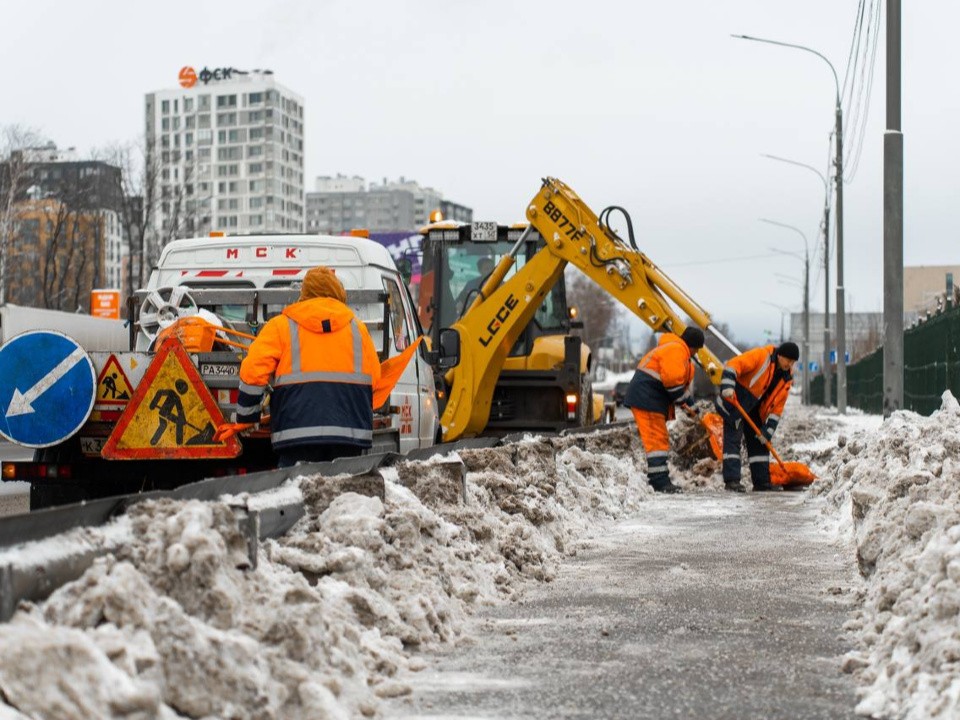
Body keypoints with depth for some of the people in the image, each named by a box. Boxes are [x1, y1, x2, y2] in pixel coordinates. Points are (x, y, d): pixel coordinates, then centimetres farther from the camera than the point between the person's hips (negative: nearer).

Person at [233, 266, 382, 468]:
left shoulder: (281, 326, 7)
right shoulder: (356, 328, 15)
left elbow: (253, 372, -1)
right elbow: (374, 378, 16)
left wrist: (246, 418, 11)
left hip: (298, 431, -2)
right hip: (350, 431, 2)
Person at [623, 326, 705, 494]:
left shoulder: (681, 353, 23)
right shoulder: (676, 350, -14)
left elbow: (685, 380, 23)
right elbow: (673, 379, -23)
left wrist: (688, 402, 8)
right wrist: (685, 400, -9)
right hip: (646, 398, -11)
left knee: (659, 440, 15)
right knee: (656, 440, -12)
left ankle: (659, 480, 19)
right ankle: (660, 482, -15)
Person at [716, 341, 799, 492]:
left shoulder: (786, 378, 3)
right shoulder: (761, 356, -18)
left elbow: (777, 406, 4)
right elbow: (733, 365, -26)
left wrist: (768, 431, -4)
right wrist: (727, 386, -40)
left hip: (754, 411, 8)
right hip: (734, 402, -8)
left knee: (758, 443, 10)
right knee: (733, 440, -12)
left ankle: (762, 481, 16)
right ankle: (731, 480, -14)